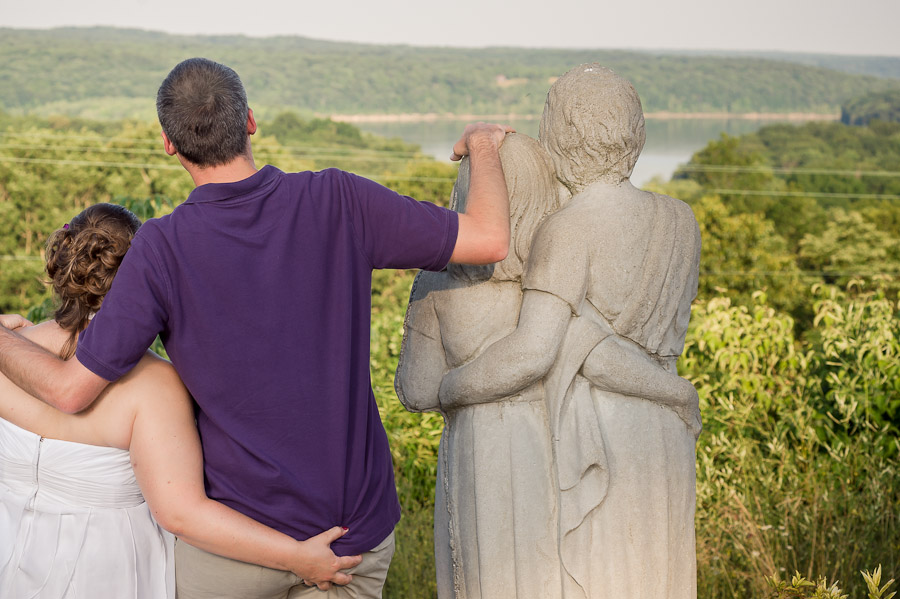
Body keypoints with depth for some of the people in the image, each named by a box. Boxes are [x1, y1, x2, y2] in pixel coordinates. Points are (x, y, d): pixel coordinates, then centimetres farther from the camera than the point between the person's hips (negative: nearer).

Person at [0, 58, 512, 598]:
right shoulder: (336, 203, -12)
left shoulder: (164, 248, -16)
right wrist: (483, 146, 9)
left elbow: (71, 390, -13)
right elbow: (490, 239, -10)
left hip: (243, 535, -2)